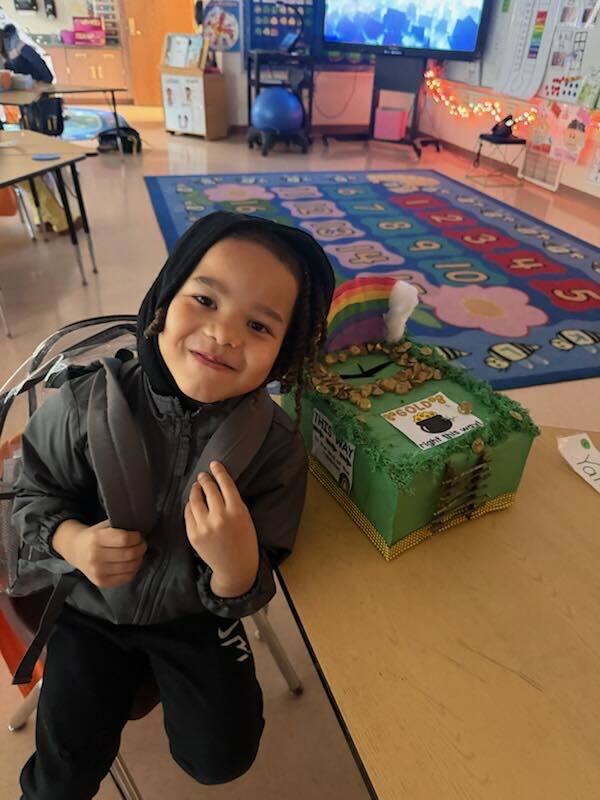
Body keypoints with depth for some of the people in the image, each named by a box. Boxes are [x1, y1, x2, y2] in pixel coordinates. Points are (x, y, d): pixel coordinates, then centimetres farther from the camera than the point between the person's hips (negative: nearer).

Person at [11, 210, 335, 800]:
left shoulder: (277, 447, -24)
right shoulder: (86, 404, -25)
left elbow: (242, 597, -17)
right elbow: (33, 494, -5)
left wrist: (236, 562, -40)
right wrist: (71, 540, -26)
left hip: (196, 615, 0)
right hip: (92, 607, 1)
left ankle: (161, 677, 33)